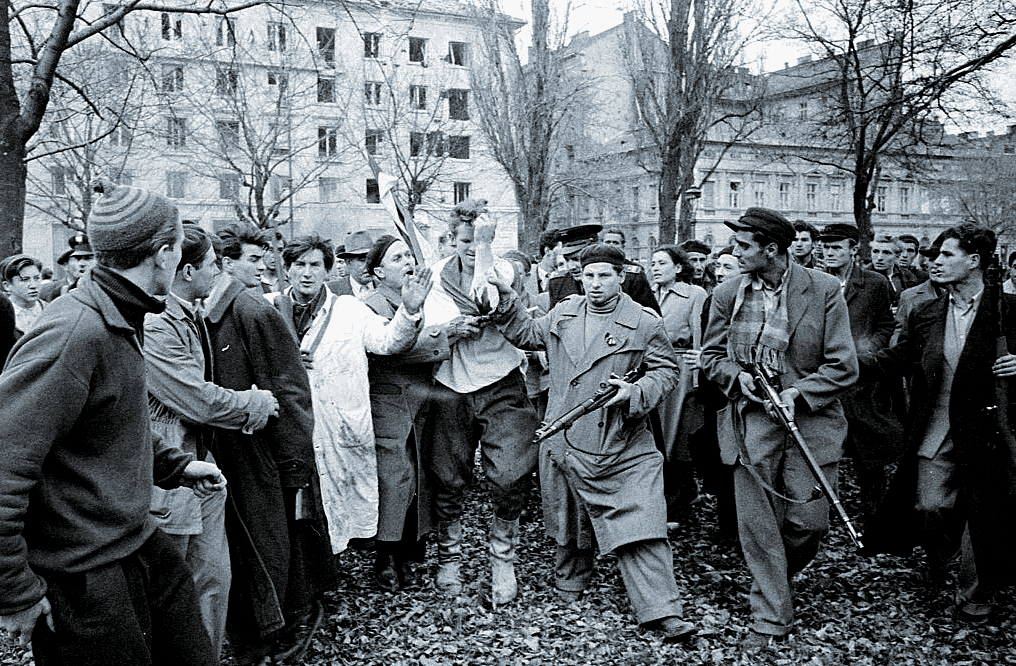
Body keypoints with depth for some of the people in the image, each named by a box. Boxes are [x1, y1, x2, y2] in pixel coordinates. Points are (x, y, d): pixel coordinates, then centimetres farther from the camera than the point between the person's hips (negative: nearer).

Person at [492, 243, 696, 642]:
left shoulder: (645, 323, -3)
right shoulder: (563, 314, 9)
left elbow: (666, 370, 0)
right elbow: (527, 336, 23)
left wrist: (636, 391, -17)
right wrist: (508, 302, 12)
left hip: (622, 446, -4)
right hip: (564, 440, 4)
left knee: (640, 526, -10)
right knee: (567, 519, 20)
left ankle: (662, 612, -4)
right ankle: (570, 581, 43)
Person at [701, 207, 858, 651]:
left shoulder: (823, 291, -6)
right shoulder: (727, 294, 2)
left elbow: (844, 367, -7)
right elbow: (711, 355, 11)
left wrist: (797, 394, -18)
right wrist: (737, 376, -10)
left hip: (810, 419, -1)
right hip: (751, 422, 2)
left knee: (808, 522, 4)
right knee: (756, 525, 3)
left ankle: (777, 578, 37)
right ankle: (771, 618, 19)